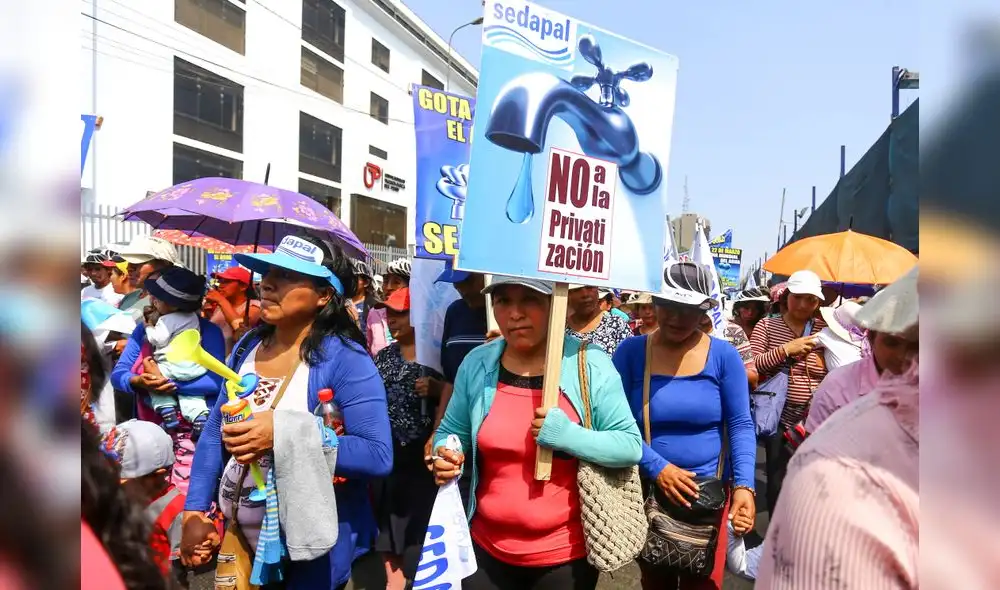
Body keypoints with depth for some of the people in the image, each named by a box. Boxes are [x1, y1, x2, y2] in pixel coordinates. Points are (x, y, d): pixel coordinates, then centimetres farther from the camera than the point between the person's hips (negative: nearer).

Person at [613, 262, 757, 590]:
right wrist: (657, 468, -20)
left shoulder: (724, 355, -7)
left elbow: (740, 425, -8)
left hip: (709, 492, -1)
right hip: (648, 491, 1)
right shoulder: (630, 352, -6)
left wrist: (744, 486, -21)